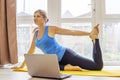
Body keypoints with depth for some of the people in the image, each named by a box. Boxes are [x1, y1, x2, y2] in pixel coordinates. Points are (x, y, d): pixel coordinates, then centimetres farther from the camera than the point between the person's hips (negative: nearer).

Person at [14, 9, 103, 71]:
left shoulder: (51, 29, -9)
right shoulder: (36, 33, 9)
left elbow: (72, 32, -8)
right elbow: (31, 50, 17)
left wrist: (89, 33, -14)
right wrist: (22, 65, 17)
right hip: (56, 60, 8)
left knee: (98, 66, -14)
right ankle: (65, 67, -2)